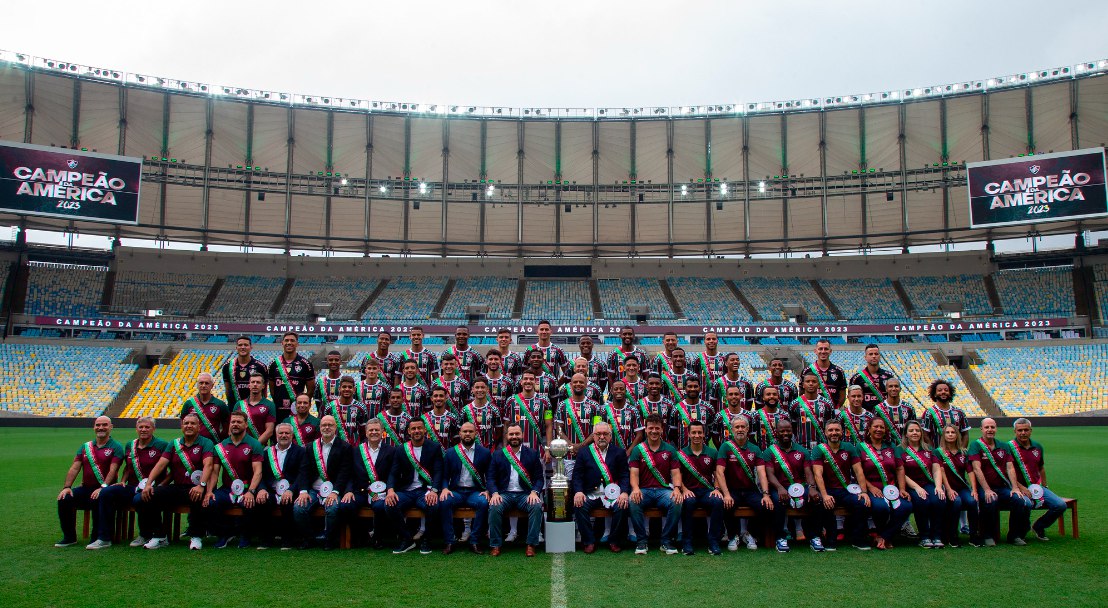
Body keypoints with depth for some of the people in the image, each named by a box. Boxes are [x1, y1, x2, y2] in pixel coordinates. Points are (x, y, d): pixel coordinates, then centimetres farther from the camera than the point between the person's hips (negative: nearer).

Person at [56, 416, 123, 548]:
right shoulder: (85, 447, 16)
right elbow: (74, 468, 9)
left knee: (97, 500, -36)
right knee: (64, 499, -17)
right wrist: (67, 487, -5)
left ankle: (102, 539, -26)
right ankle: (69, 537, -2)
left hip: (105, 490, -6)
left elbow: (112, 470, -12)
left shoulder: (115, 447, 0)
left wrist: (103, 487, -25)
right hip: (85, 488, 6)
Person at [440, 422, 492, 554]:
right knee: (444, 502, -31)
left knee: (484, 503, -33)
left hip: (475, 492, 0)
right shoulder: (450, 453, 9)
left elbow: (490, 475, 6)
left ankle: (474, 542, -20)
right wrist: (445, 488, -11)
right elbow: (445, 476, 9)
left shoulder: (485, 452, 7)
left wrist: (487, 491, -11)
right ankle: (449, 542, -20)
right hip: (456, 491, 1)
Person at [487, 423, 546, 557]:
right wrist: (494, 493, -14)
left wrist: (534, 492, -14)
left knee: (537, 506, -30)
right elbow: (491, 478, 6)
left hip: (525, 494, 0)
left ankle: (531, 545, -20)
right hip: (504, 494, 0)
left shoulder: (532, 454, 10)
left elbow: (539, 478, 6)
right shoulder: (497, 454, 11)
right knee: (494, 508, -31)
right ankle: (495, 545, -16)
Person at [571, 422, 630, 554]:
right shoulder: (584, 452, 11)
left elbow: (625, 475, 4)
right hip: (590, 494, 0)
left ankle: (614, 541, -6)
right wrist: (578, 491, -14)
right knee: (579, 507, -28)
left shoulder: (619, 452, 11)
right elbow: (577, 475, 6)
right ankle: (589, 541, -9)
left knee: (622, 507, -29)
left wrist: (624, 492, -15)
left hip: (612, 494, 0)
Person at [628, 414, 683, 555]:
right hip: (644, 490, -1)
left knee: (677, 503, -31)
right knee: (633, 502, -34)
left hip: (664, 490, 1)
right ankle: (641, 541, -17)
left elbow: (675, 472, 5)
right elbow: (634, 473, -1)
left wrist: (677, 488, -17)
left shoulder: (669, 449, 12)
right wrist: (635, 488, -22)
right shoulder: (638, 449, 9)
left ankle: (666, 541, -13)